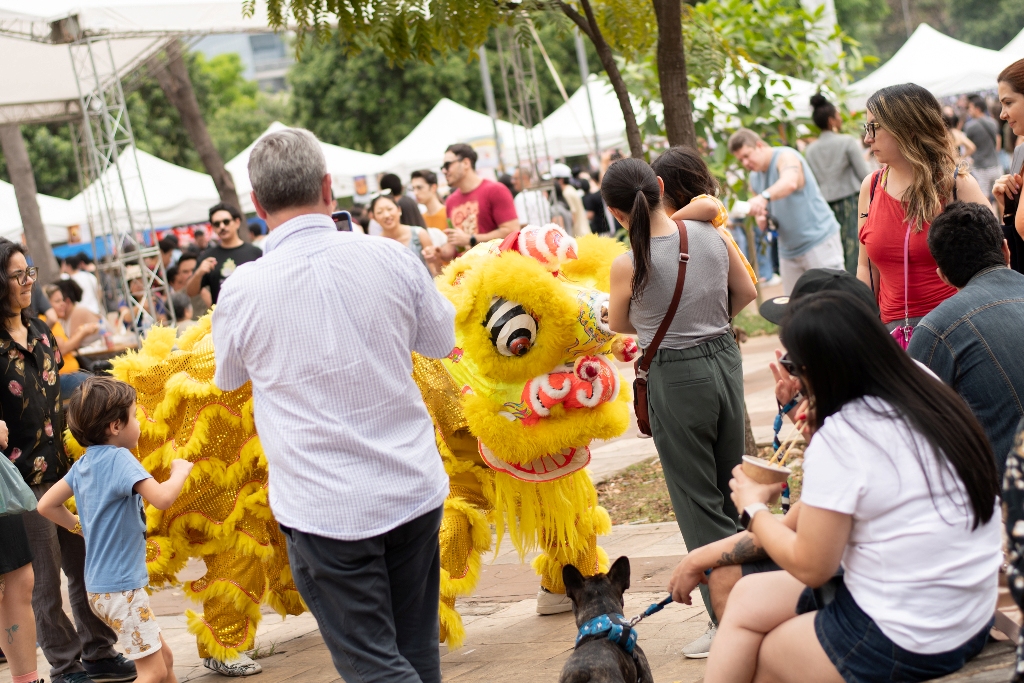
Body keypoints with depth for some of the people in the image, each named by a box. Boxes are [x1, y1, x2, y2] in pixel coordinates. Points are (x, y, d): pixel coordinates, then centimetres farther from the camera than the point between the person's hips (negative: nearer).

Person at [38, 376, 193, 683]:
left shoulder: (84, 462, 7)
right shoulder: (119, 459, -19)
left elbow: (46, 505, 14)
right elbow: (162, 497, -31)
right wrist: (180, 471, -12)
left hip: (101, 585, 9)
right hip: (120, 587, -9)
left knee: (164, 657, 18)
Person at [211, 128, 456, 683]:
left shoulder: (242, 290, -10)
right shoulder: (390, 258, -5)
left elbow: (227, 378, 11)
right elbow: (444, 340, 12)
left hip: (325, 507, -3)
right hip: (415, 490, 4)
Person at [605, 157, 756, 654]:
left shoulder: (628, 265, -16)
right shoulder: (710, 235, -3)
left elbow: (618, 325, 2)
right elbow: (747, 292, 13)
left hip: (674, 375, -5)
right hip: (724, 359, 5)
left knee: (698, 501, 4)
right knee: (733, 489, 18)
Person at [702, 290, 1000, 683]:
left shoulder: (839, 438, -21)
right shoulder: (937, 399, 1)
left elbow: (810, 567, -13)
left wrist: (753, 509, 2)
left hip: (903, 646, -8)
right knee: (747, 596, 19)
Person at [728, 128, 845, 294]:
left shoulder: (786, 156, -13)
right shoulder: (754, 179, 12)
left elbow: (790, 183, -36)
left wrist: (764, 197, -54)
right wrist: (762, 221, -6)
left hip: (819, 240, -8)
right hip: (788, 250, 8)